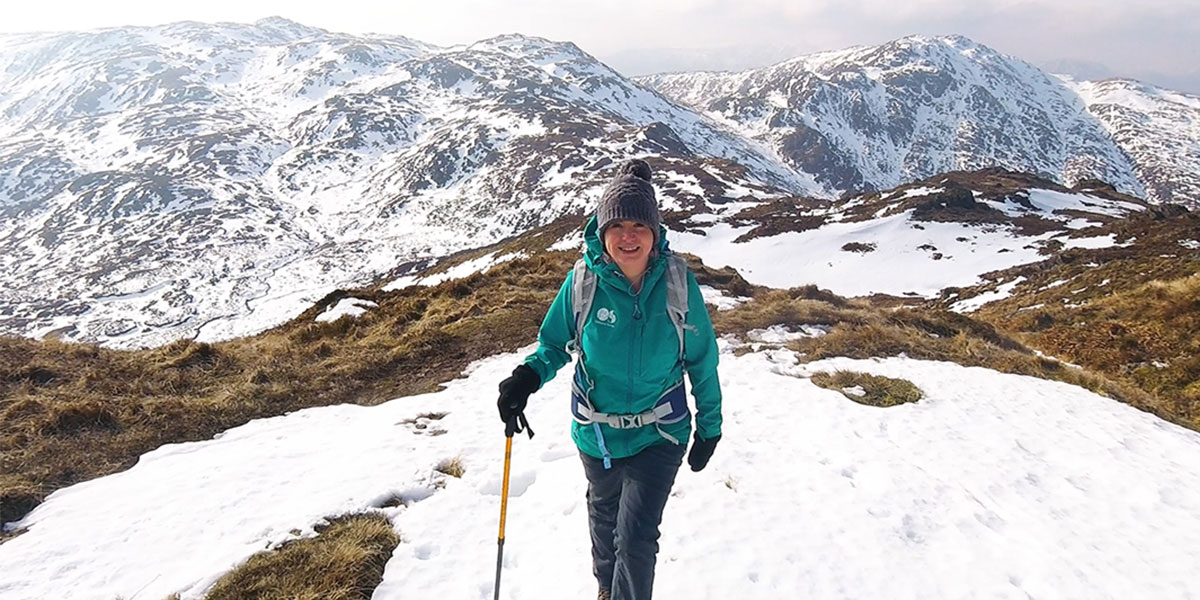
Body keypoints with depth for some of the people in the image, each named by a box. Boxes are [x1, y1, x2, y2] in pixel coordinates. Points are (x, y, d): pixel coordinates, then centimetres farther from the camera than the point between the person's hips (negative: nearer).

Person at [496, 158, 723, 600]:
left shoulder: (677, 281, -17)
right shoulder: (583, 280, -17)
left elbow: (702, 358, -6)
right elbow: (555, 342, -3)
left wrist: (710, 425, 2)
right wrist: (529, 375, -25)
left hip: (659, 434, -2)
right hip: (596, 431, 2)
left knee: (636, 537, -8)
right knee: (604, 515, 26)